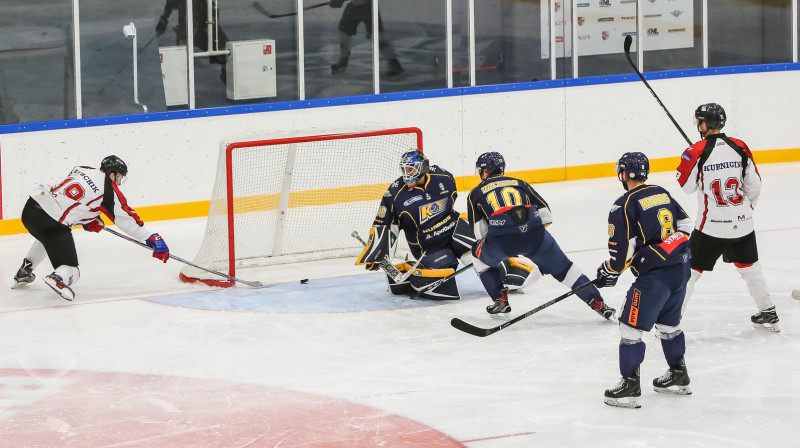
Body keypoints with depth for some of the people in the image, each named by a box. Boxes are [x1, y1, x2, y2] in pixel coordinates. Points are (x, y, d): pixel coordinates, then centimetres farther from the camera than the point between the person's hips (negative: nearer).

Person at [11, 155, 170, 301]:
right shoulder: (109, 190, 0)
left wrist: (88, 220, 26)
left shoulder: (81, 170, 17)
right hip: (54, 223, -7)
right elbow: (128, 219, 2)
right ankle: (58, 278, -32)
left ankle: (24, 271, 44)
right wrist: (153, 239, 7)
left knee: (48, 237, 41)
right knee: (71, 271, 1)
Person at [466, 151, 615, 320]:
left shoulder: (475, 194, 24)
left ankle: (500, 300, 21)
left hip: (501, 239, -2)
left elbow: (478, 231, 18)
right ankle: (597, 303, 11)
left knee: (481, 257, 29)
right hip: (534, 234, 2)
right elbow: (544, 212, 24)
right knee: (562, 267, 18)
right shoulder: (519, 183, 30)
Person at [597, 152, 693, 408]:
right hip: (680, 267, 8)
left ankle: (629, 386, -3)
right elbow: (685, 225, 21)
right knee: (668, 323, 24)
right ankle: (678, 377, 33)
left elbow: (621, 250, -13)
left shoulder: (624, 205, -11)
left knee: (631, 327, -1)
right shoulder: (662, 194, 12)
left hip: (654, 275, -8)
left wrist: (609, 273, 2)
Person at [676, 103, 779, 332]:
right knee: (749, 267, 21)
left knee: (690, 270, 4)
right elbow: (754, 186, 6)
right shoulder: (740, 148, -1)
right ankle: (769, 315, 29)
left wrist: (687, 163, 13)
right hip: (742, 223, 4)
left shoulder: (696, 151, -14)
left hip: (711, 226, -4)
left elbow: (687, 186, -4)